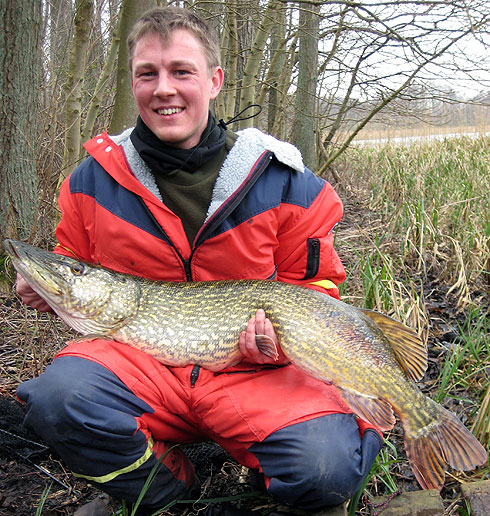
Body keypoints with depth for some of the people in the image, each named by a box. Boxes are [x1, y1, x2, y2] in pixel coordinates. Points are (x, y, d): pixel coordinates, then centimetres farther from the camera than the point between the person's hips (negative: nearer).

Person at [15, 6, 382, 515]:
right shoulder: (92, 181, 3)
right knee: (59, 395, -31)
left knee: (326, 470, -30)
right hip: (138, 361, 3)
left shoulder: (286, 184, -4)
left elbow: (316, 286, 6)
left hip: (251, 370, -2)